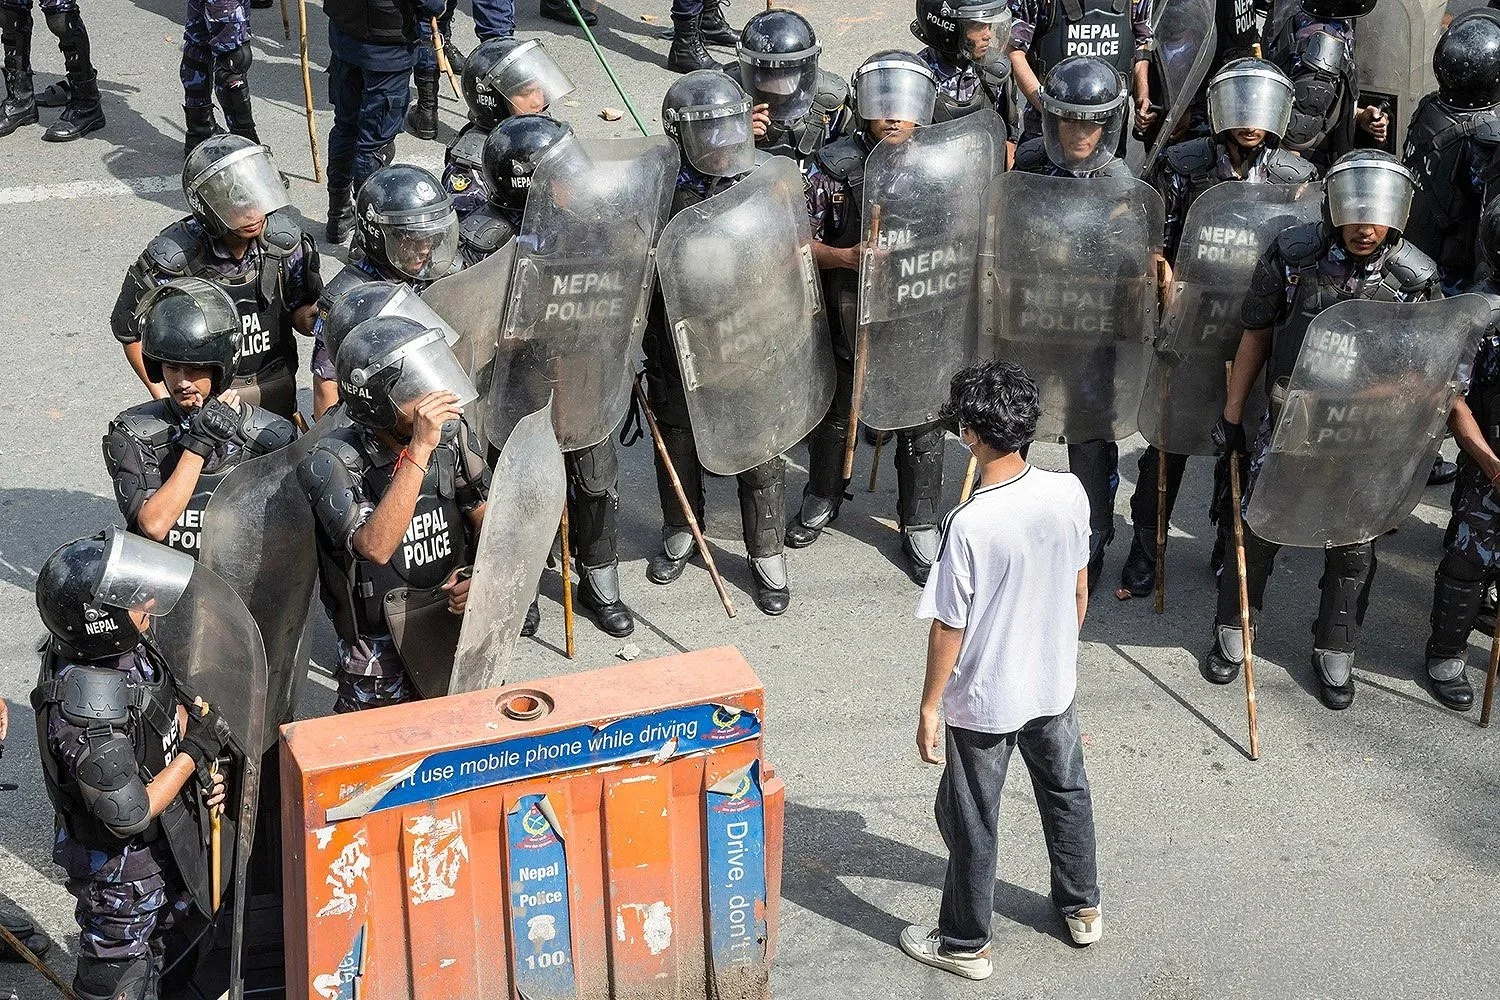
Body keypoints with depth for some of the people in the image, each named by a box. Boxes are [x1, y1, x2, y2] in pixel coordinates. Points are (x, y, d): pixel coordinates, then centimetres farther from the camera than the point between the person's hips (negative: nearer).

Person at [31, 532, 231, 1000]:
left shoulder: (124, 647, -12)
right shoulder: (86, 713, -38)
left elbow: (170, 706, 8)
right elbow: (130, 816, -30)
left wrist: (202, 772, -4)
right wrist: (195, 751, -23)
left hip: (166, 845, 8)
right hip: (121, 869, -8)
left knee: (174, 934, 30)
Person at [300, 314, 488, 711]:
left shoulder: (453, 436, -6)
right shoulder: (330, 463, -20)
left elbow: (487, 521, 6)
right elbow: (376, 546, -36)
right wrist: (421, 448, -38)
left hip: (455, 627, 4)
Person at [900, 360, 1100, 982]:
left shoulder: (969, 524, -28)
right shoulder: (1068, 493, -13)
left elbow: (949, 628, -20)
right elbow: (1079, 590, 2)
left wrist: (930, 708, -7)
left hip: (984, 703, -5)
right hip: (1055, 686, 5)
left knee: (971, 823, 13)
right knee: (1066, 794, 26)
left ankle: (965, 944, 29)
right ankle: (1083, 908, 44)